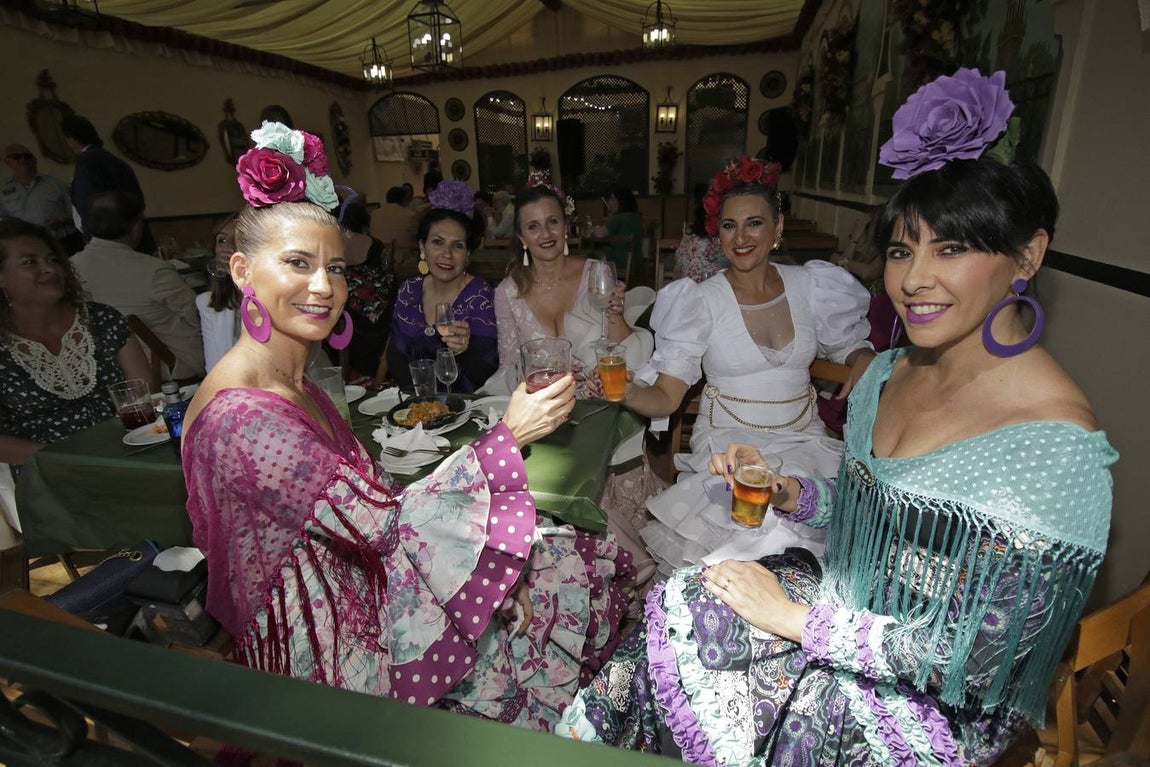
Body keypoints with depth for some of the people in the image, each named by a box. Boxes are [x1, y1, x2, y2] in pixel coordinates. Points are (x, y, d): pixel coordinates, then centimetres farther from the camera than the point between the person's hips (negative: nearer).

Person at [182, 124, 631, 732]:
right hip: (324, 651, -7)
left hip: (357, 581, 7)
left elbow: (365, 501, 1)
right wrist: (507, 436, -27)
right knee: (564, 580, -1)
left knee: (566, 567, 4)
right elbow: (380, 522, -27)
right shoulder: (239, 416, -26)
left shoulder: (295, 384, 2)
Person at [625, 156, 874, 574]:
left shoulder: (809, 285, 5)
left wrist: (862, 361, -3)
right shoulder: (702, 300, -5)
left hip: (805, 440, 4)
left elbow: (850, 345, 20)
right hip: (729, 443, -3)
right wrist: (626, 392, -31)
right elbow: (666, 395, -10)